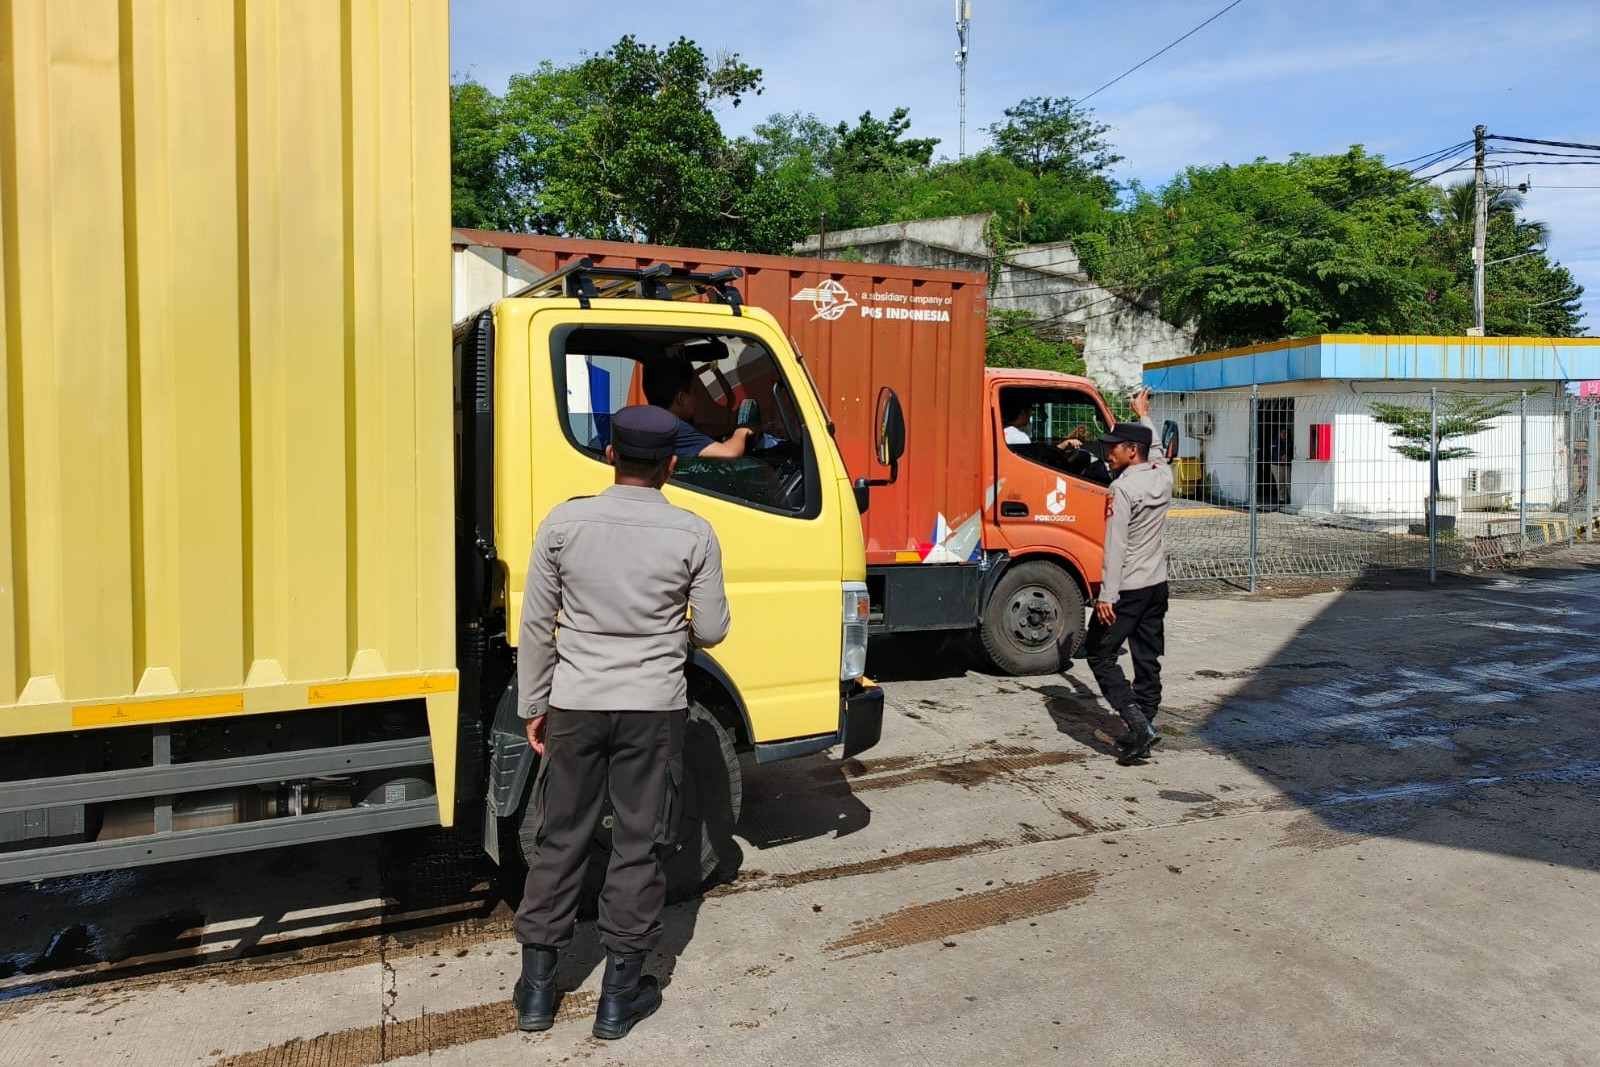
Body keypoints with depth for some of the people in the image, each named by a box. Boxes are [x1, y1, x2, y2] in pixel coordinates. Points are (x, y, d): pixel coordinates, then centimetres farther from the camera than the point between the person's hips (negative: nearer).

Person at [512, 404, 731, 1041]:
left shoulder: (563, 524, -5)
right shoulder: (693, 535, -8)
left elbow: (537, 624, -1)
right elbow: (711, 631, -2)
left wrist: (532, 706, 10)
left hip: (575, 704, 2)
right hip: (654, 709, -1)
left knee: (560, 840, 15)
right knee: (639, 845, 10)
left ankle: (536, 987, 26)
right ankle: (620, 994, 21)